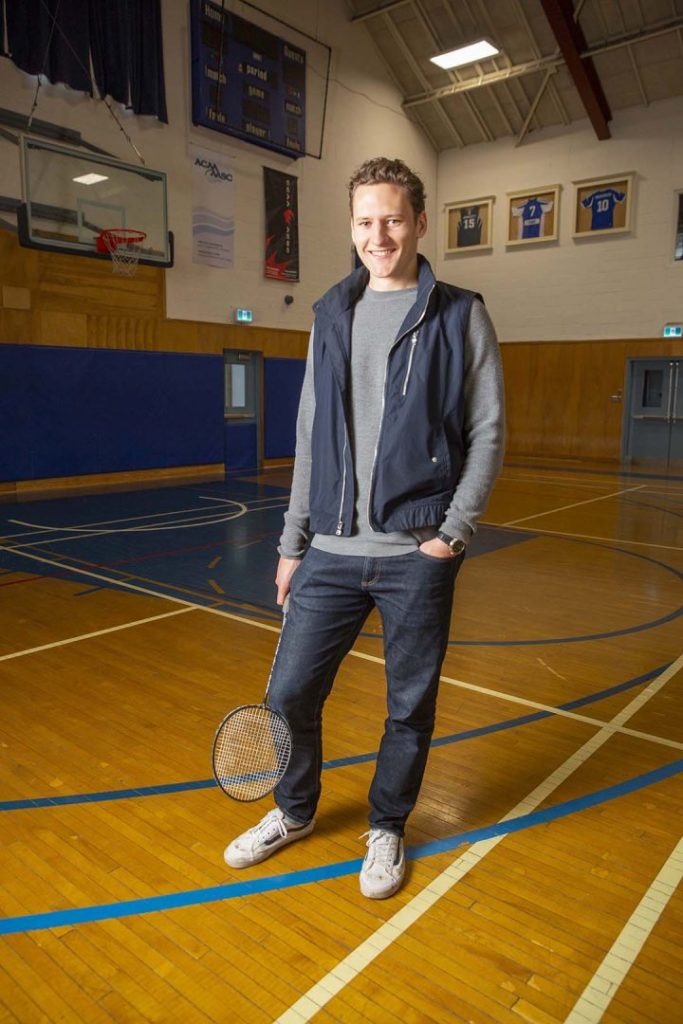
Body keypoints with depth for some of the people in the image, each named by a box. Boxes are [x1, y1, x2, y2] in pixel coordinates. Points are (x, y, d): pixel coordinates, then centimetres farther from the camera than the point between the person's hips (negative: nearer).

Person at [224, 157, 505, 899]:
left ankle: (386, 827, 36)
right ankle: (294, 812, 37)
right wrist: (292, 542, 10)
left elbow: (487, 433, -1)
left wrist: (452, 531, -10)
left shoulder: (459, 317, 1)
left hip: (417, 555, -3)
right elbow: (310, 439, 12)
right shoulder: (332, 317, 11)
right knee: (290, 692, 9)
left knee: (410, 705, 10)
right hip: (332, 550, 4)